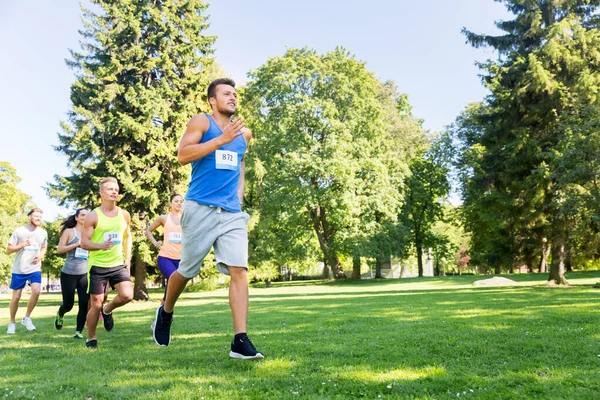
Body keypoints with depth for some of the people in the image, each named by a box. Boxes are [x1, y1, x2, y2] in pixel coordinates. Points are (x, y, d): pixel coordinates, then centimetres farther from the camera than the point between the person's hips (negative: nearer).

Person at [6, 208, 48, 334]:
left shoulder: (43, 233, 5)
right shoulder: (19, 231, -4)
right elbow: (8, 249, -2)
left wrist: (41, 256, -1)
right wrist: (22, 245, -18)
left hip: (35, 269, 2)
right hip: (19, 270, -2)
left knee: (36, 291, -18)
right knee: (16, 297, 5)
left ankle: (27, 318, 3)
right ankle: (12, 323, 24)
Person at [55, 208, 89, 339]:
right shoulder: (69, 231, -1)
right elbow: (59, 250, -7)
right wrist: (76, 244, -16)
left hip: (85, 273, 3)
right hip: (69, 273, -3)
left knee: (85, 303, -7)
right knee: (68, 304, 6)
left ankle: (78, 332, 6)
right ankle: (60, 315, 42)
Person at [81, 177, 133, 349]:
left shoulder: (124, 215, 5)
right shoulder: (93, 216, -7)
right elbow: (84, 242, -9)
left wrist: (128, 259, 10)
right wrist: (100, 246, -28)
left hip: (118, 265, 3)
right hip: (97, 266, -3)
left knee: (128, 296, -16)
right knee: (96, 305, 2)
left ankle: (107, 311, 17)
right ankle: (91, 339, 23)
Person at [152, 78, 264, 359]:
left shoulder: (244, 133, 17)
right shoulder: (201, 122, 1)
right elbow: (182, 156, -13)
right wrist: (221, 139, -17)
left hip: (232, 213, 4)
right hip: (200, 209, -4)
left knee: (239, 270, -11)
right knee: (187, 271, 8)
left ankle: (240, 341, -11)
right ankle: (165, 314, 37)